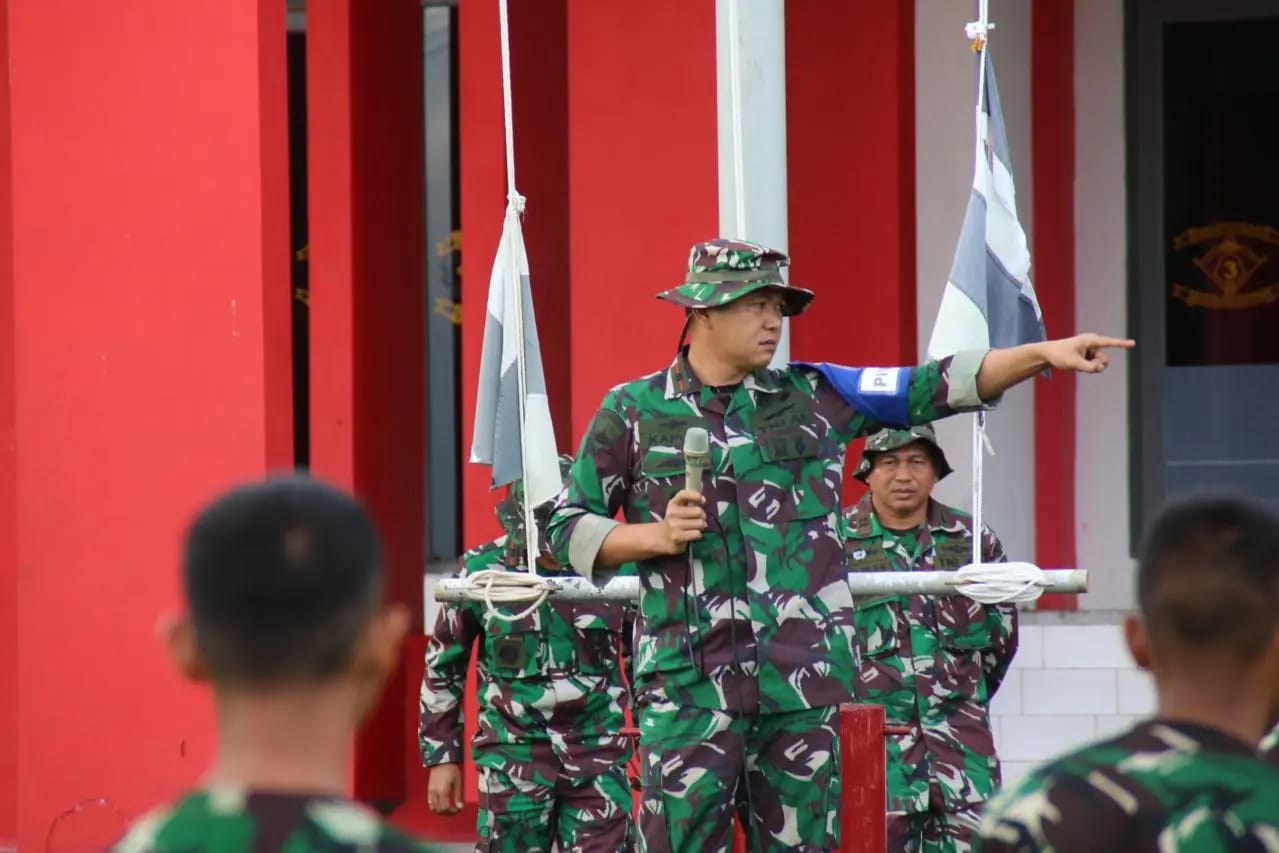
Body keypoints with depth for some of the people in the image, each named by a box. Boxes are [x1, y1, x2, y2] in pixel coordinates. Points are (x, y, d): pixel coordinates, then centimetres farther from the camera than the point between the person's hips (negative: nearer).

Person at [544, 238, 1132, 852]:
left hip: (806, 684, 3)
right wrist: (657, 536, -7)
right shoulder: (632, 411, 7)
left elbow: (930, 387, 6)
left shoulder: (814, 398, 12)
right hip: (687, 685, -3)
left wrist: (1042, 354, -3)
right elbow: (568, 527, 9)